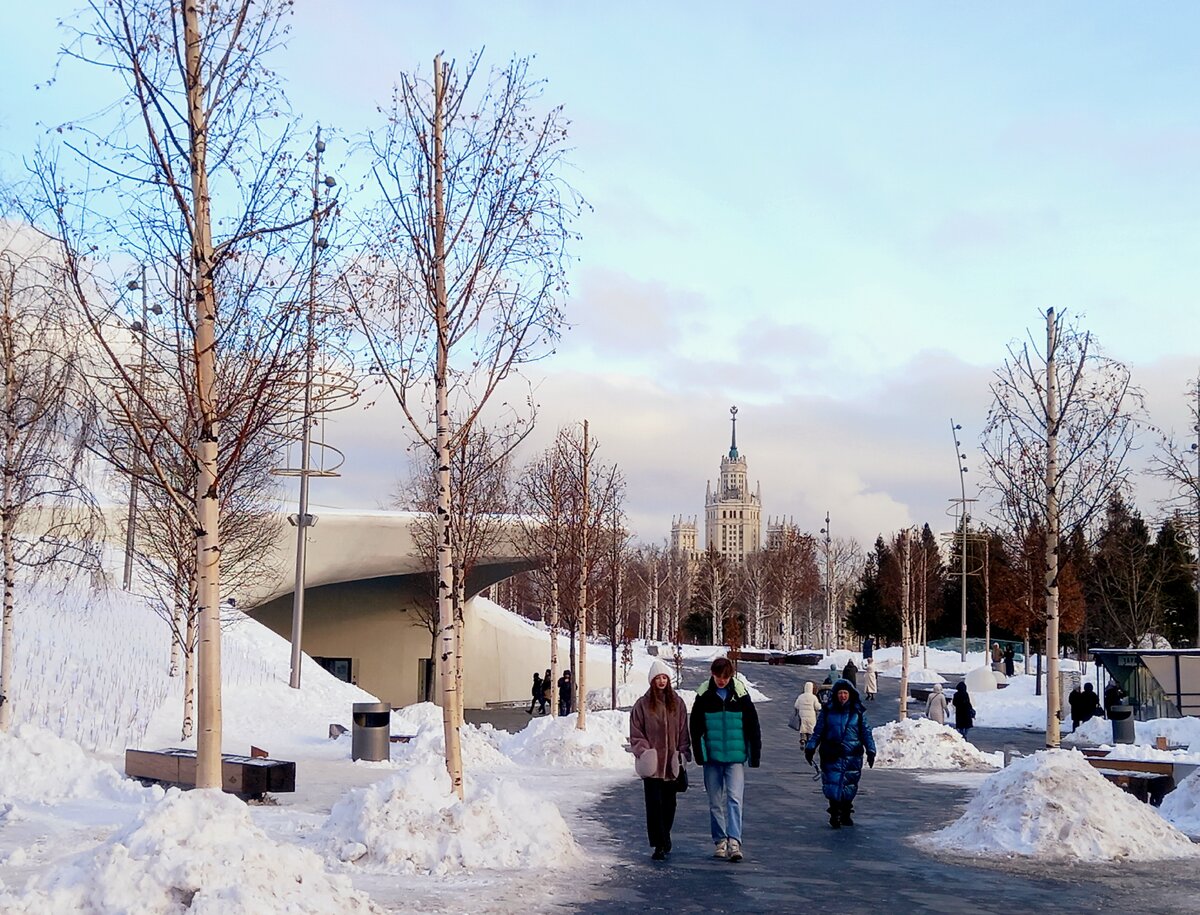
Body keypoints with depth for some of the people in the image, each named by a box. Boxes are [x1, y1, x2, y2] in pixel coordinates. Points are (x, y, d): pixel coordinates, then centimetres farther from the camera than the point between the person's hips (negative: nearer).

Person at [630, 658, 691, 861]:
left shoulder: (677, 703, 8)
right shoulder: (643, 704, 1)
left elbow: (683, 732, 11)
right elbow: (636, 734, 2)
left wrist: (682, 755, 2)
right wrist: (643, 752, -10)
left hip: (671, 763, 2)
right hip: (652, 764, -2)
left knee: (669, 804, 11)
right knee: (654, 804, -7)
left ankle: (664, 839, 28)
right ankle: (659, 845, -6)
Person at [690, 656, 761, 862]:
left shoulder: (740, 694, -1)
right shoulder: (703, 695, 0)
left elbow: (753, 727, 4)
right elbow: (696, 728, 5)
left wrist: (755, 755, 3)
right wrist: (699, 753, -3)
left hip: (736, 757, -1)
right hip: (712, 757, 2)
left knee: (734, 798, -12)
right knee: (715, 802, 7)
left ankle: (734, 841, -14)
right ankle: (720, 841, 17)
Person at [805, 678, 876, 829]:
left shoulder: (858, 712, 5)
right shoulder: (827, 711, 3)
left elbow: (866, 732, 10)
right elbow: (818, 731, 9)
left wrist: (870, 751, 5)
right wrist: (810, 748, 3)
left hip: (852, 756, 1)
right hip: (832, 756, -1)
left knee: (849, 787, 6)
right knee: (833, 785, -9)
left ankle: (846, 814, 23)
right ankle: (834, 814, 5)